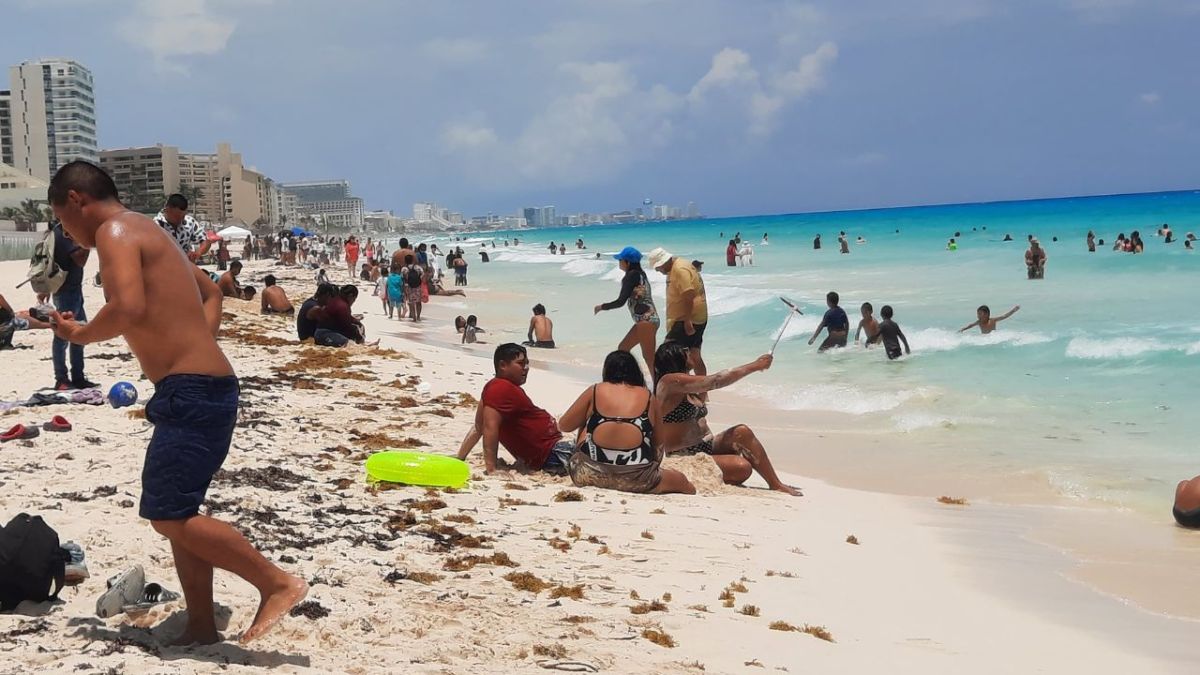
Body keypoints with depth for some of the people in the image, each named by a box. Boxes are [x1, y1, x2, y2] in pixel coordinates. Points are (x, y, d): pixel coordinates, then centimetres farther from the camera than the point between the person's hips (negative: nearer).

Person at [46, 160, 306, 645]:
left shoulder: (114, 232, -8)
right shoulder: (146, 232, 22)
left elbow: (128, 308, -26)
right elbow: (210, 293, 34)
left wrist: (81, 335, -7)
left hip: (191, 392, -10)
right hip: (206, 387, 10)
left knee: (169, 517, -10)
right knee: (176, 514, 14)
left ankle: (278, 584, -6)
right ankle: (201, 626, 18)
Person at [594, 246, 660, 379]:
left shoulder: (632, 275, -13)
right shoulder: (639, 274, 15)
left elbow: (621, 301, -16)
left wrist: (601, 307, -4)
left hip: (646, 320, -11)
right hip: (644, 320, 11)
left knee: (649, 358, -8)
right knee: (623, 348, 18)